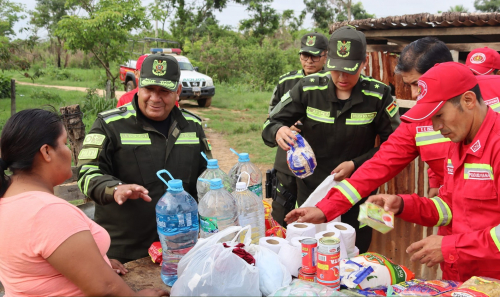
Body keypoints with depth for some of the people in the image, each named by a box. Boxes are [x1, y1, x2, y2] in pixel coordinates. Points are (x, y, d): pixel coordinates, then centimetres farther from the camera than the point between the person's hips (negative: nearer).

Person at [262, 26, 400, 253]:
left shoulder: (379, 95, -9)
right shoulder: (309, 87, -8)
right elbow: (270, 125, -4)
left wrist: (356, 164, -14)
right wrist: (277, 132, -29)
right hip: (310, 191, 1)